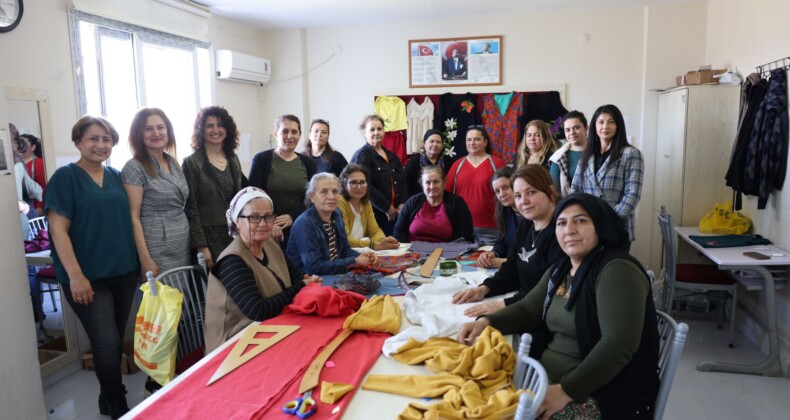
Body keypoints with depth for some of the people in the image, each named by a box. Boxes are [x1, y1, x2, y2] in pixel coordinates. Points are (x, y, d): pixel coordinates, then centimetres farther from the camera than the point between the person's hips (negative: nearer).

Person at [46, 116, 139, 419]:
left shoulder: (116, 176, 9)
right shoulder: (65, 177, -6)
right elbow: (58, 229, -11)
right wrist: (75, 275, -18)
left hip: (124, 271, 5)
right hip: (88, 277, -5)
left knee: (116, 340, 14)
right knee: (107, 342, -5)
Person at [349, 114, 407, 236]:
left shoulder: (392, 157, 18)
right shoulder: (361, 157, -5)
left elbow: (402, 183, 15)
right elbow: (365, 187, -16)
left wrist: (402, 204, -2)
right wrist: (386, 208, -15)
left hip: (395, 213, 6)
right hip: (373, 213, -6)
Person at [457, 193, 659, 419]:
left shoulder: (617, 271, -17)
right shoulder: (559, 271, 9)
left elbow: (619, 345, -24)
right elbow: (527, 310, 16)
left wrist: (567, 390, -27)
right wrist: (486, 322, -2)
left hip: (601, 396, -7)